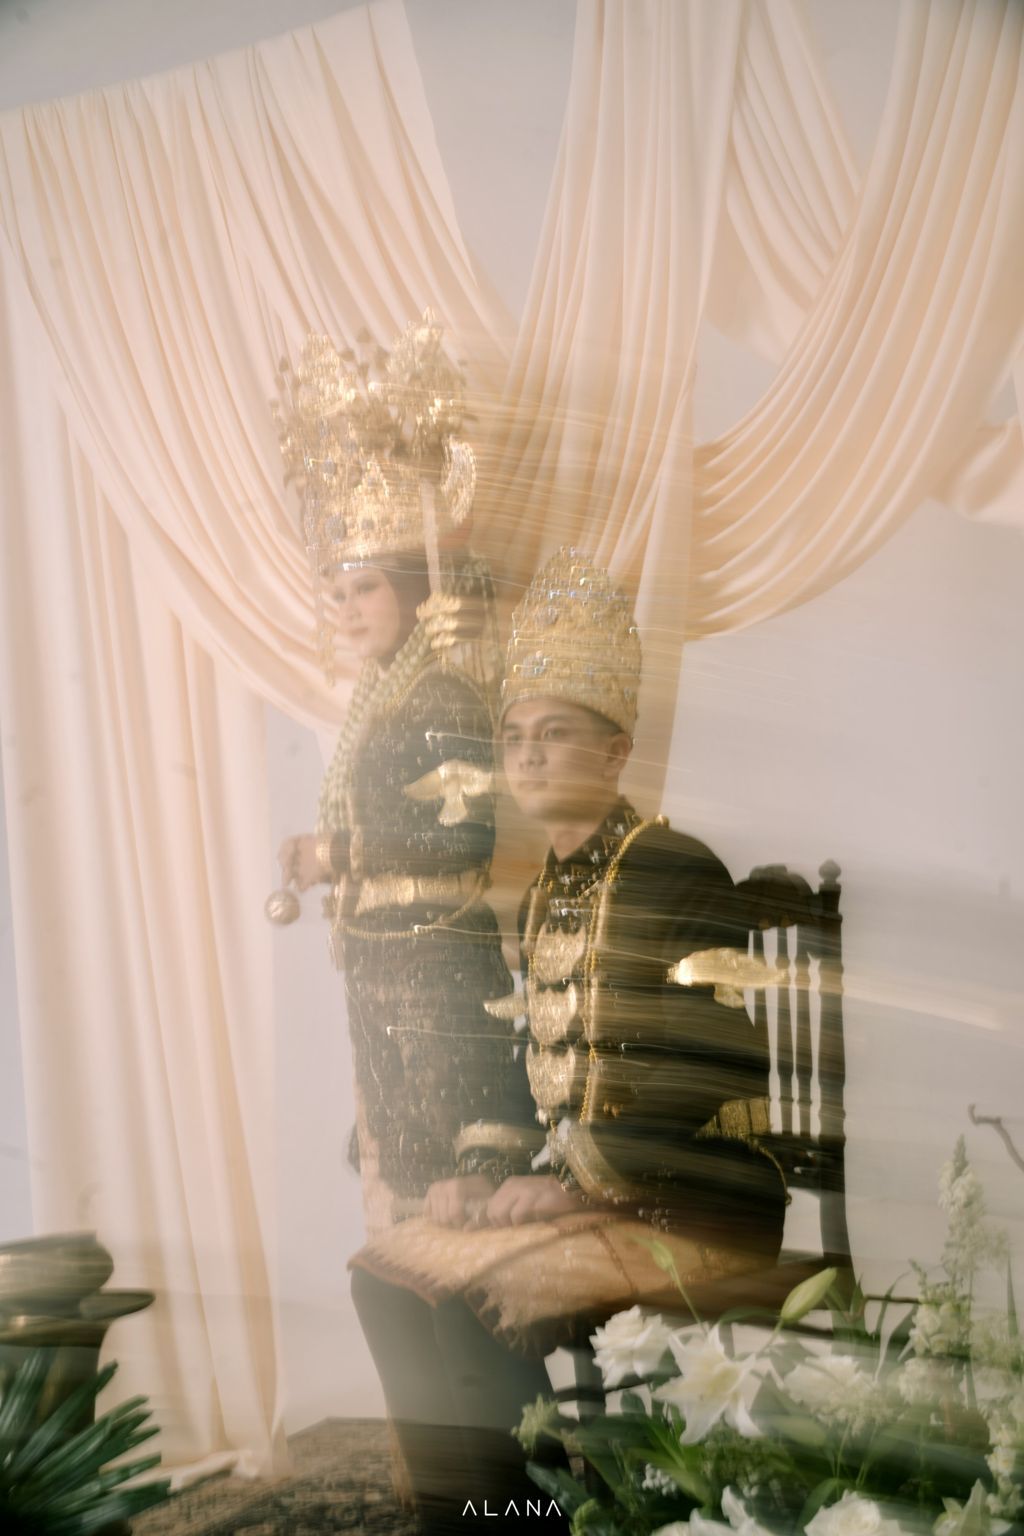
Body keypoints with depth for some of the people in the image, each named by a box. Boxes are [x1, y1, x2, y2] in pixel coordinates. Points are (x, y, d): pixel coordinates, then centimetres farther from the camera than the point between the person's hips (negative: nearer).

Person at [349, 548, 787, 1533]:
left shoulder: (675, 872, -13)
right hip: (568, 1188, 8)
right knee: (386, 1274, -3)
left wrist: (574, 1183, -19)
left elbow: (712, 1067, -19)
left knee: (492, 1296, -23)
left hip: (689, 1204, -8)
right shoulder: (543, 895, 13)